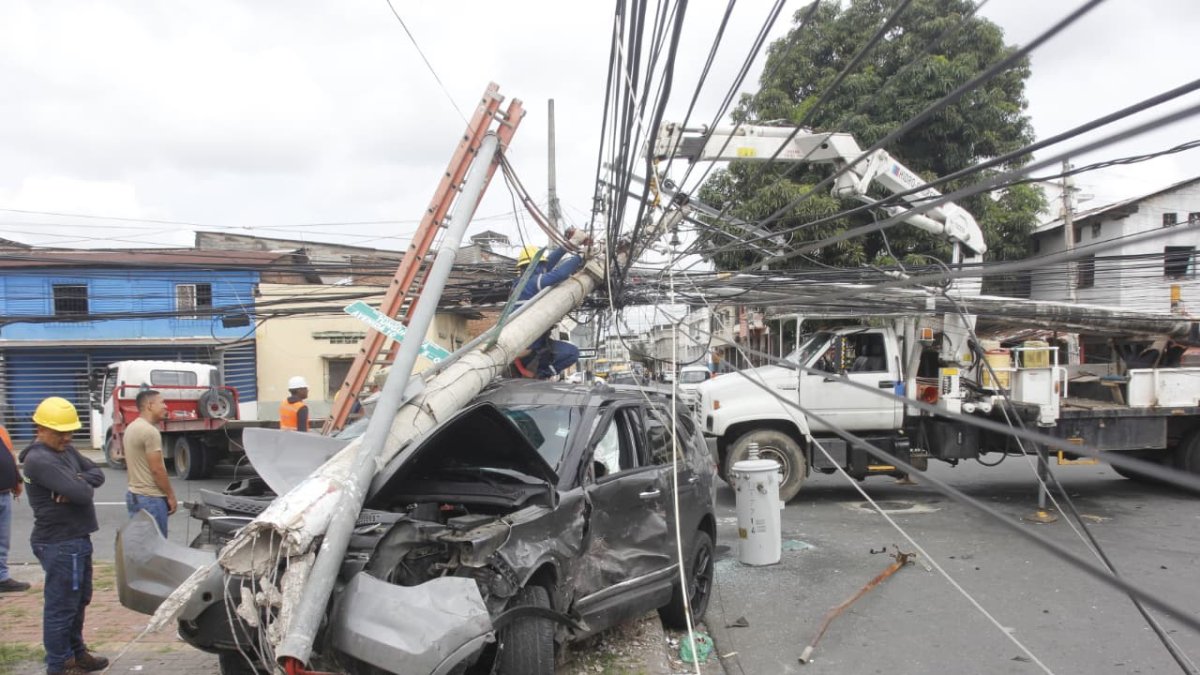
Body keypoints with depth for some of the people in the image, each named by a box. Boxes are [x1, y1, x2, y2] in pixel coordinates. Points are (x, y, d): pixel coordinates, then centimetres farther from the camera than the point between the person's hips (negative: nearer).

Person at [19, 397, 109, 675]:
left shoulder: (67, 450, 10)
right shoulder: (38, 459, -20)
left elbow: (98, 474, 6)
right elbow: (81, 493, -28)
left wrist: (77, 483, -14)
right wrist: (82, 486, -4)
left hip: (78, 538, 10)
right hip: (60, 544, -10)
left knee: (79, 600, 21)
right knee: (62, 606, 2)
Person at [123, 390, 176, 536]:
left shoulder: (131, 428, 12)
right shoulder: (150, 431, -19)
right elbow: (157, 469, -19)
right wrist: (171, 495, -10)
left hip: (134, 495, 10)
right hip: (151, 498, -10)